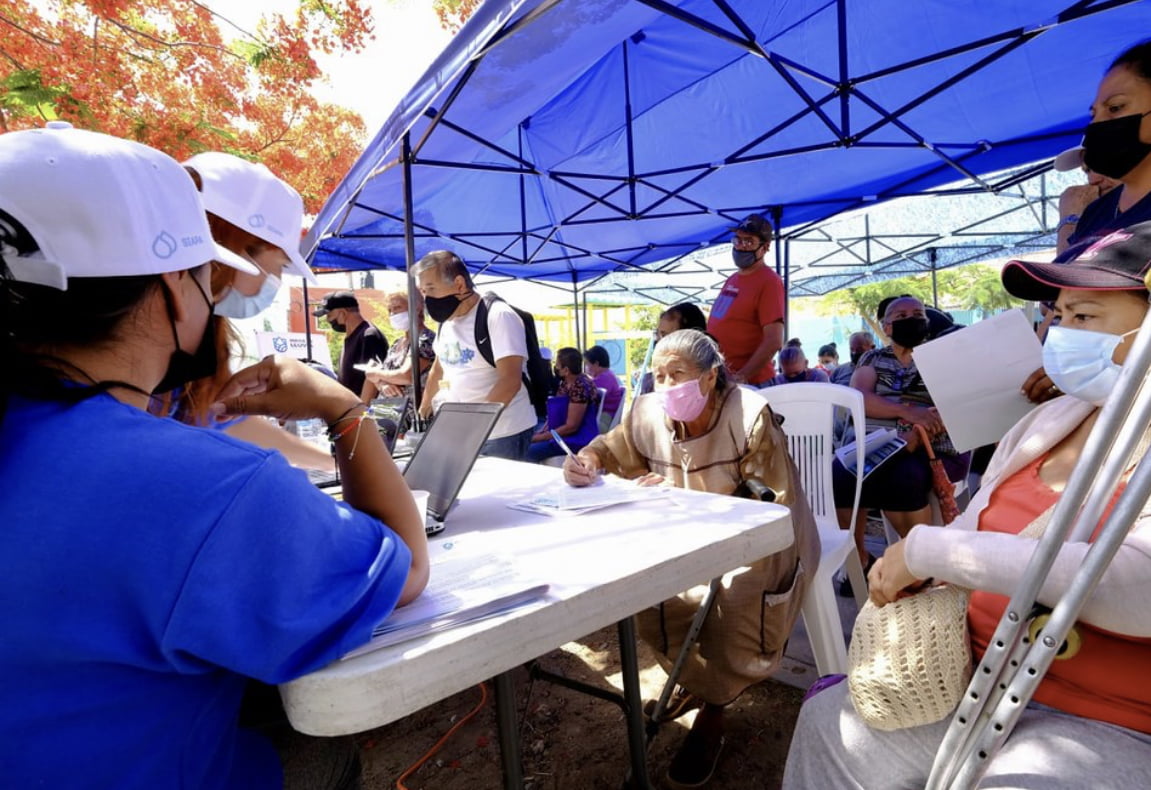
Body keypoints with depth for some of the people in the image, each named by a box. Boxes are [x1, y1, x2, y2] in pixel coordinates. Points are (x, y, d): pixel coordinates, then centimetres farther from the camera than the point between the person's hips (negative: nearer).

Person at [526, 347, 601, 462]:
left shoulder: (580, 388, -22)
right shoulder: (565, 383, 7)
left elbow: (571, 426, -22)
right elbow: (555, 413, 13)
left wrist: (541, 437, -16)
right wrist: (541, 431, -2)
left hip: (579, 440, -9)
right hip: (563, 434, 9)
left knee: (531, 451, -20)